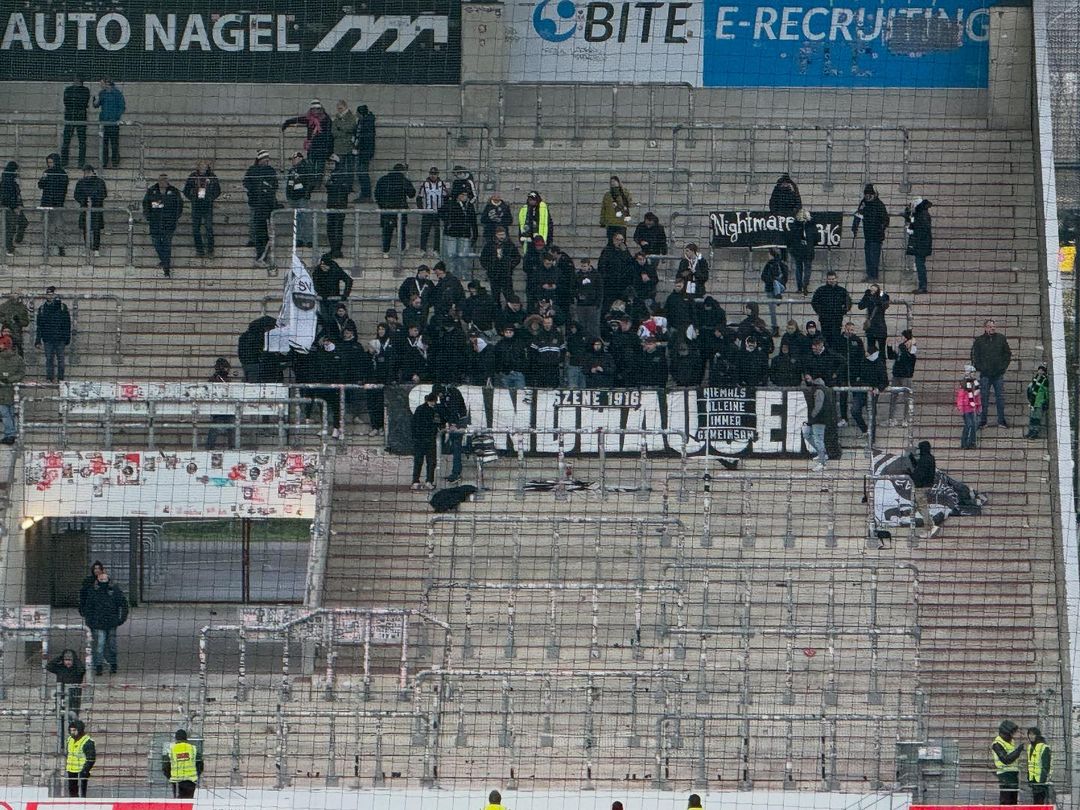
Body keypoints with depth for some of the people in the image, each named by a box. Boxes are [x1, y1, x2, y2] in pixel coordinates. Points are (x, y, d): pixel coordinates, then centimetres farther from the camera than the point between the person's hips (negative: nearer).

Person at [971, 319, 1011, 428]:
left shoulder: (1001, 338, 5)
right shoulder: (979, 340, 1)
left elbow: (1008, 353, 12)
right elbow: (974, 356, 5)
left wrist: (1004, 366, 2)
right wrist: (979, 368, -4)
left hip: (998, 374, 1)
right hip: (985, 374, -1)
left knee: (1000, 397, 2)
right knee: (984, 398, 0)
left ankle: (1001, 421, 8)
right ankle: (982, 421, 6)